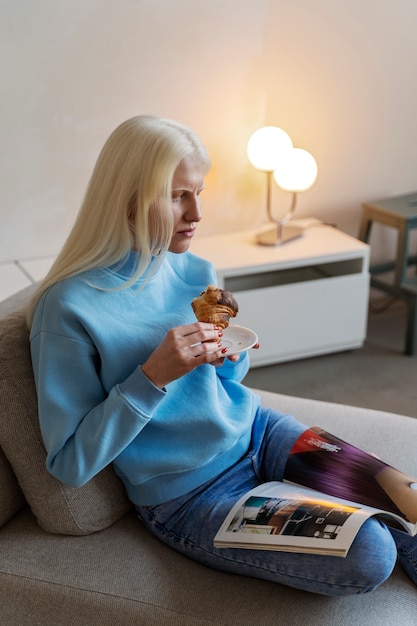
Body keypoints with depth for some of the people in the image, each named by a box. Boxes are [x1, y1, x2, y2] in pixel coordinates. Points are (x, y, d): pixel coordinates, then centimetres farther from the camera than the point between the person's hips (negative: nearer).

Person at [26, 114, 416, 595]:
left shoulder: (196, 272, 0)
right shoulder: (68, 307, -19)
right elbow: (69, 464, -17)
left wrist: (228, 354, -10)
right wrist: (153, 376, -27)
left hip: (255, 432, 6)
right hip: (186, 497, -5)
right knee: (368, 559, -19)